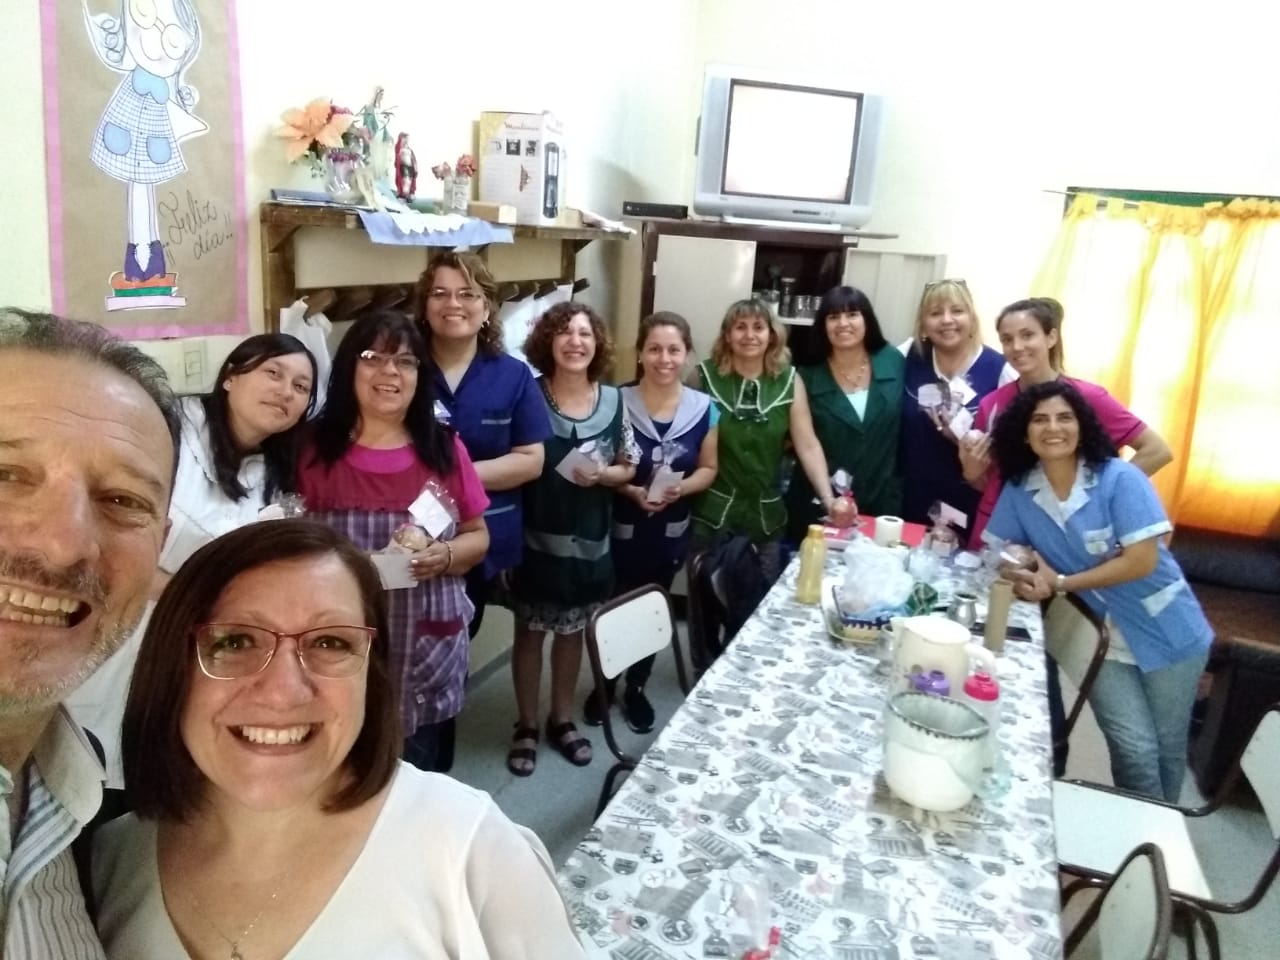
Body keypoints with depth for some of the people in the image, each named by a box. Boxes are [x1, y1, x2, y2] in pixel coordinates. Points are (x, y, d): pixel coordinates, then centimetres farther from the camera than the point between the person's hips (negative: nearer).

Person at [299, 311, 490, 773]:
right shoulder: (316, 451, -2)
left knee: (414, 779, 12)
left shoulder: (444, 449, 1)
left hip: (426, 650, 1)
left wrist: (445, 556, -13)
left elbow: (478, 537, 7)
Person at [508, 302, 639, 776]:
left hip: (589, 541, 3)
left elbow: (628, 468, 3)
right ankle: (526, 725, 28)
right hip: (536, 537, -3)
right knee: (530, 632, 10)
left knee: (572, 631, 17)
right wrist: (558, 469, -20)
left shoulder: (613, 400, -1)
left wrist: (599, 474, -15)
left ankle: (562, 719, 36)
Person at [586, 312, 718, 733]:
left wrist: (681, 488, -17)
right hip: (621, 529, -2)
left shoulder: (703, 408, -6)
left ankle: (636, 689, 39)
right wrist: (631, 491, -23)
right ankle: (604, 686, 34)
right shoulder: (618, 402, -12)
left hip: (672, 532, 3)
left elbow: (708, 468, 2)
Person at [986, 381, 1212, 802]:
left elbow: (1141, 561, -22)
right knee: (1135, 750, -4)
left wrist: (1059, 583, -22)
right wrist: (1027, 572, -23)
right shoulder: (1018, 491, -7)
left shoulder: (1120, 479, -18)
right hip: (1101, 638, 2)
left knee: (1168, 747, 12)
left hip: (1165, 632, -2)